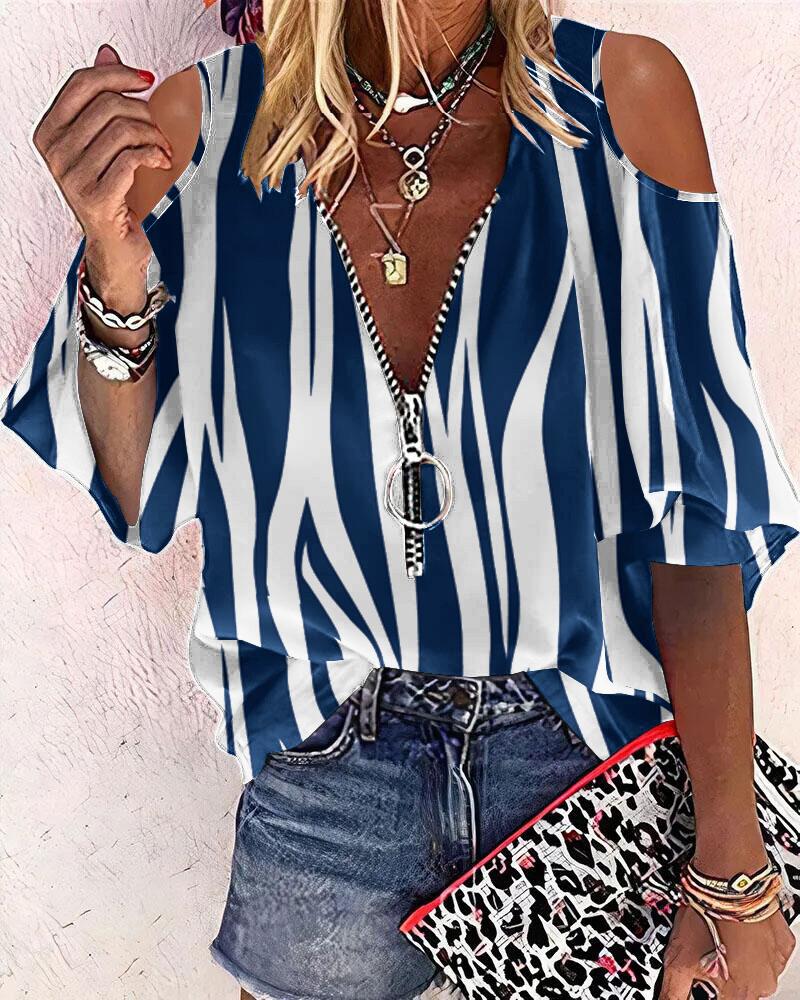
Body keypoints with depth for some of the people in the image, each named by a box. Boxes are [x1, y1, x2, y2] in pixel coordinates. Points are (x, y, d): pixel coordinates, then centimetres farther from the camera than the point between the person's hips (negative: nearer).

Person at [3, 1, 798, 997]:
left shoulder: (620, 99, -12)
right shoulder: (200, 123, -9)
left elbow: (698, 505, -12)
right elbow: (140, 502, -2)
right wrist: (116, 283, -20)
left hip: (596, 762, 0)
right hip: (325, 773, 1)